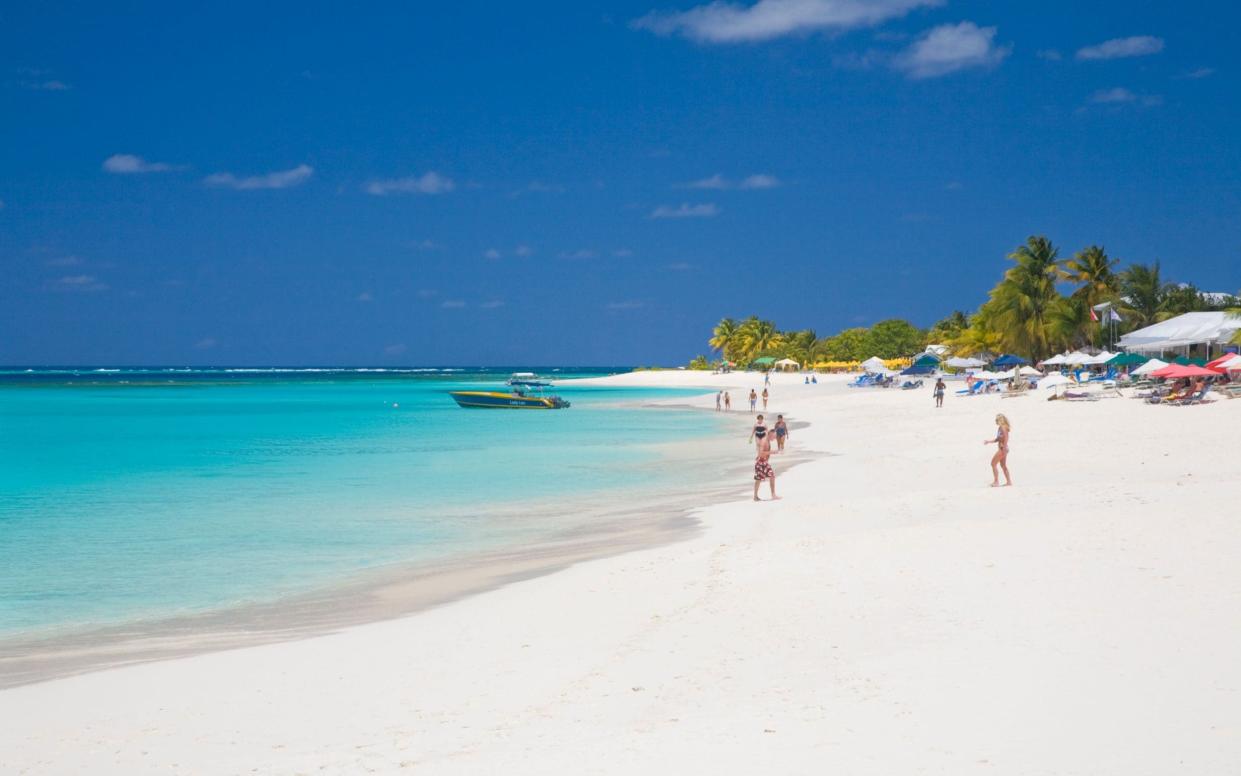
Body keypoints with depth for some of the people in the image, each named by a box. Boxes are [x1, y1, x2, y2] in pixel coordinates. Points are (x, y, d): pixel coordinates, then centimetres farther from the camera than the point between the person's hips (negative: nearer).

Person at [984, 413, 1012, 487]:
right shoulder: (1000, 427, 13)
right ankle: (1009, 481, 22)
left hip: (1003, 448, -10)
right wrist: (989, 441, 14)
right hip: (1002, 448, 10)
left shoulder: (1002, 427, -15)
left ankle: (996, 482, -6)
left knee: (993, 463, -7)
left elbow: (1006, 438, -22)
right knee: (1003, 465, 17)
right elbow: (998, 439, 20)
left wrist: (1004, 449, -25)